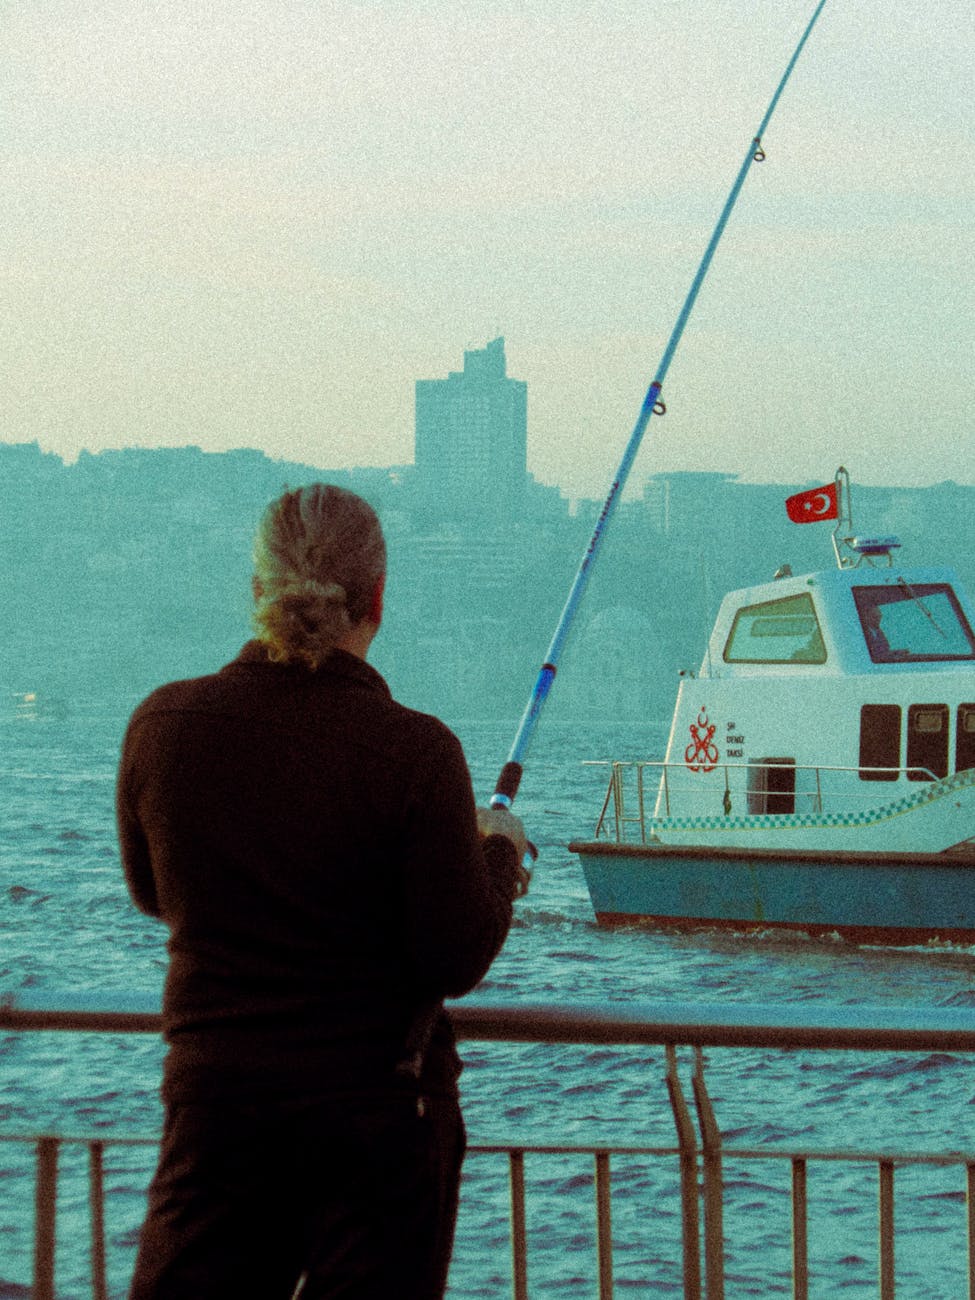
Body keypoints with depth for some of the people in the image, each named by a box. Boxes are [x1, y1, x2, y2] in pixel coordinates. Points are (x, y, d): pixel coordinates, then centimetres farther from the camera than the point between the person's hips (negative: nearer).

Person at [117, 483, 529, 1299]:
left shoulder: (164, 725, -5)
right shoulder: (412, 752, -16)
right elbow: (459, 962, -12)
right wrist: (499, 851, 4)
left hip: (213, 1094, 3)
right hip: (377, 1103, -3)